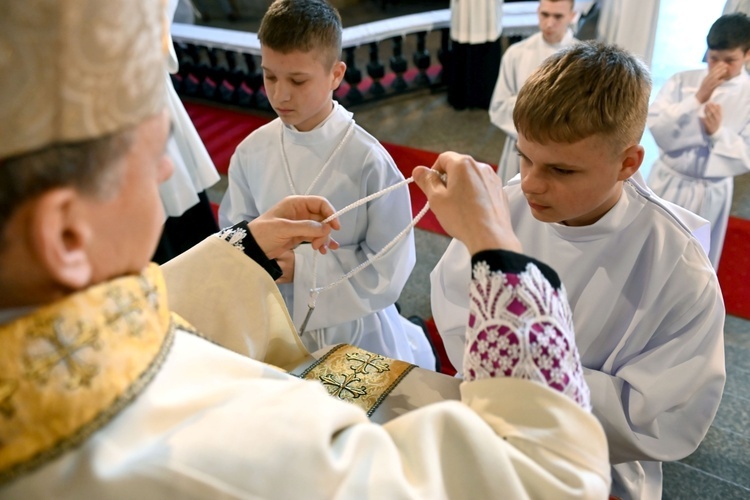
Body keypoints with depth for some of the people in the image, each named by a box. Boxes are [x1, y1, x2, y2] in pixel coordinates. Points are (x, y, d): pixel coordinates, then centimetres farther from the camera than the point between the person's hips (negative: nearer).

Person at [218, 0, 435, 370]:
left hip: (354, 330, -3)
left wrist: (301, 267, -26)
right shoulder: (251, 152, -10)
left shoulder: (368, 161, -23)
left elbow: (388, 271, -20)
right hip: (277, 326, 4)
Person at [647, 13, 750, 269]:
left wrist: (718, 131, -24)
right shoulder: (682, 81, -5)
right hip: (668, 183, 0)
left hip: (710, 194, 0)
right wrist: (698, 98, -22)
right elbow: (656, 127, -15)